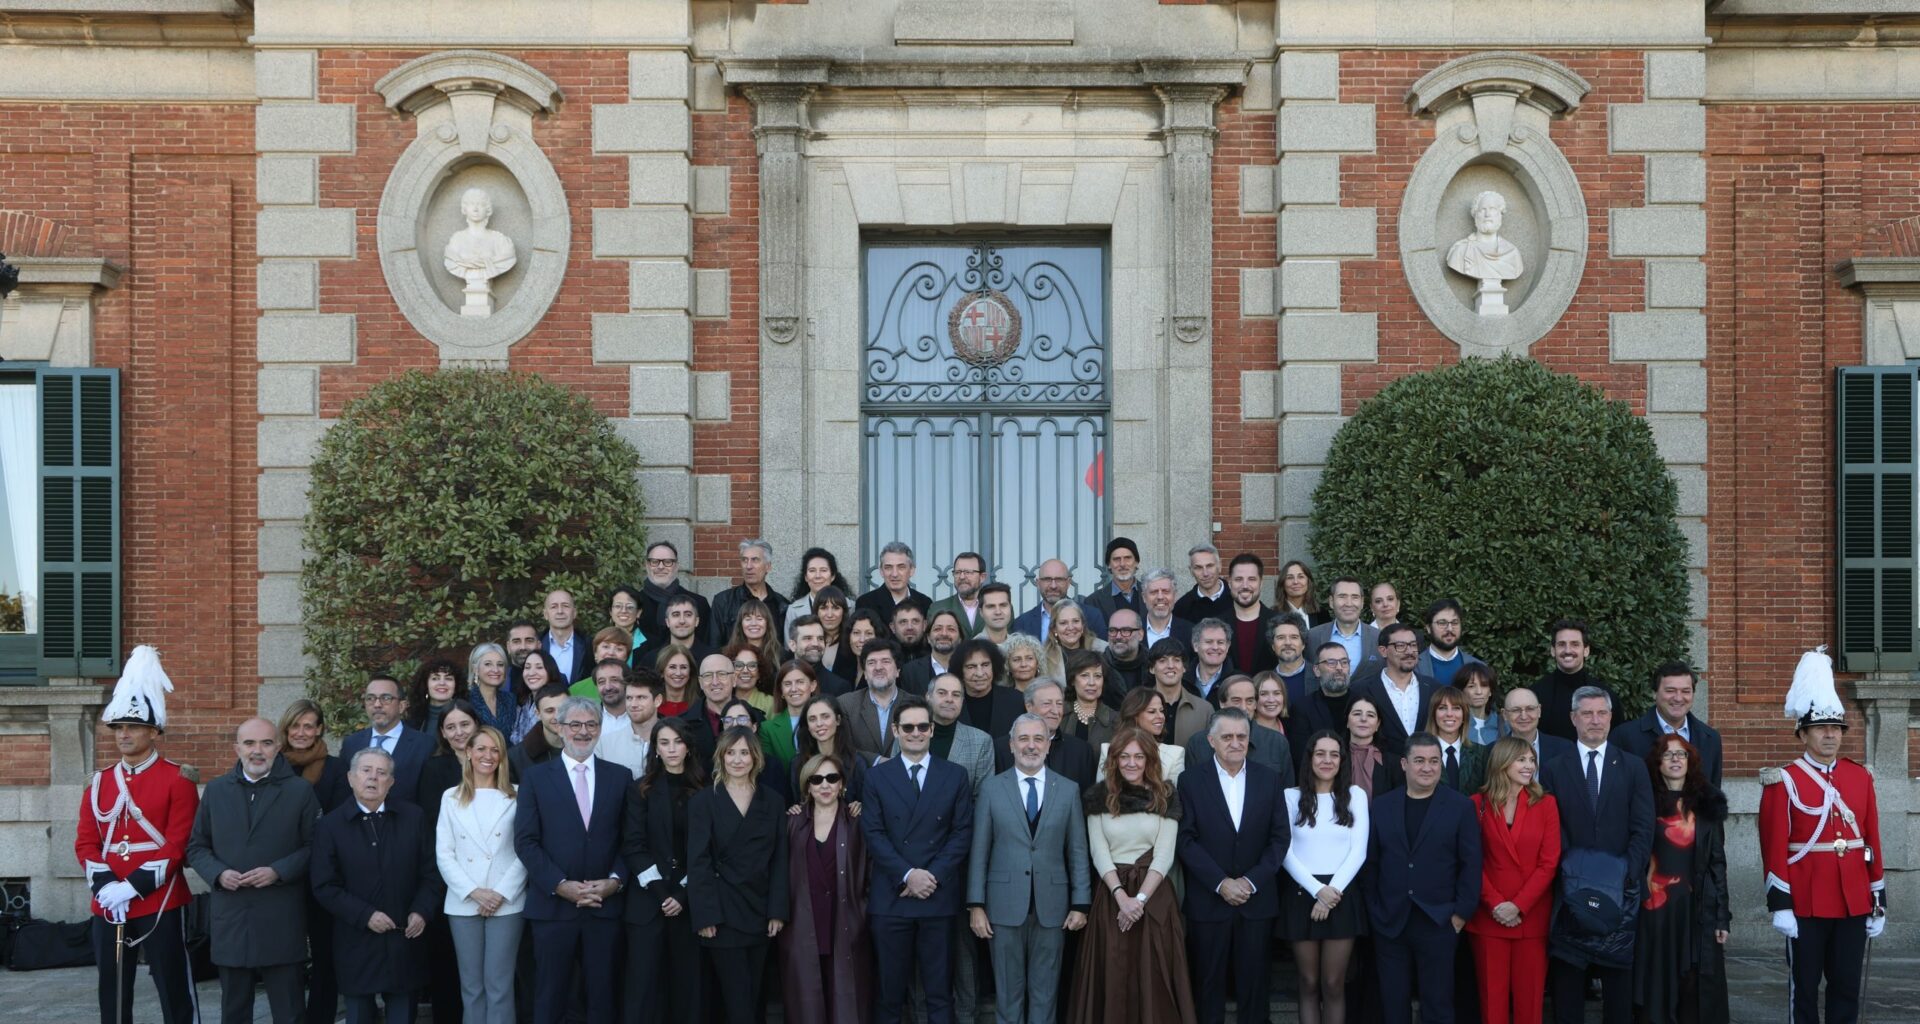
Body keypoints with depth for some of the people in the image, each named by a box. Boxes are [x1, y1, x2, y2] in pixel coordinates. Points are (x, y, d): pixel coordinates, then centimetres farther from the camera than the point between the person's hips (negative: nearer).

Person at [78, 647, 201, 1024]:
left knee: (174, 992, 0)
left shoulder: (177, 780, -4)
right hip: (107, 906, 5)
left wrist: (133, 887, -18)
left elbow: (178, 844, -11)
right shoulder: (99, 782, 11)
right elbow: (85, 841, 7)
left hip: (162, 904, -5)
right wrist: (105, 886, -10)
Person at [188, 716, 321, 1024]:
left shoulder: (300, 790, 2)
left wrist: (279, 871, -15)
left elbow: (314, 846, -1)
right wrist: (218, 873, -6)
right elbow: (196, 846, 13)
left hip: (282, 924, -3)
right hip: (230, 920, 3)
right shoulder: (216, 790, 11)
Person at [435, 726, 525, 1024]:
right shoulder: (451, 798, 9)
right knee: (471, 985, 6)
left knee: (499, 985, -3)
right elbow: (443, 854, 3)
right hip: (463, 904, 2)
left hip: (506, 903, -2)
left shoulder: (515, 797, 4)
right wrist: (473, 892, -8)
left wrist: (502, 893, -12)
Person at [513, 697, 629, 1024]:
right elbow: (525, 841, -2)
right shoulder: (536, 777, 4)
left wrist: (615, 880, -9)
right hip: (553, 905, -1)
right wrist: (560, 885, -12)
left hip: (606, 904, 1)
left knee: (603, 997, 7)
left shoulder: (620, 777, 8)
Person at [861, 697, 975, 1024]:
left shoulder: (955, 775, 7)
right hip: (891, 897, 0)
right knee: (889, 988, 4)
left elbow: (962, 832, 2)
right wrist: (908, 874, -12)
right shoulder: (877, 776, 6)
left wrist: (932, 875, -10)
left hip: (939, 896, 0)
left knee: (939, 987, 4)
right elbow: (874, 834, -1)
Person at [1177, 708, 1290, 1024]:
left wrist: (1250, 881, -8)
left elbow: (1280, 837, 2)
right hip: (1208, 901, -1)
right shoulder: (1191, 780, 0)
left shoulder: (1268, 779, 5)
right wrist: (1221, 883, -13)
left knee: (1253, 983, 4)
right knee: (1209, 983, 5)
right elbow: (1186, 840, -5)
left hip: (1257, 900, 1)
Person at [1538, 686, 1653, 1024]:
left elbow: (1643, 829, 1)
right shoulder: (1554, 769, 5)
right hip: (1571, 889, -1)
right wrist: (1568, 876, -12)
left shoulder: (1632, 768, 7)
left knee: (1619, 976, 5)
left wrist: (1626, 877, -10)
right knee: (1567, 978, 2)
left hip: (1620, 890, 1)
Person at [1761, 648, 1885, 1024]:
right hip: (1807, 905, -4)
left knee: (1847, 987, 9)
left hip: (1853, 904, 4)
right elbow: (1775, 848, -8)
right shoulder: (1784, 782, -5)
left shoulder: (1860, 777, 9)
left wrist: (1878, 901, 9)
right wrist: (1780, 905, -13)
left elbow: (1872, 842, 11)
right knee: (1805, 988, 5)